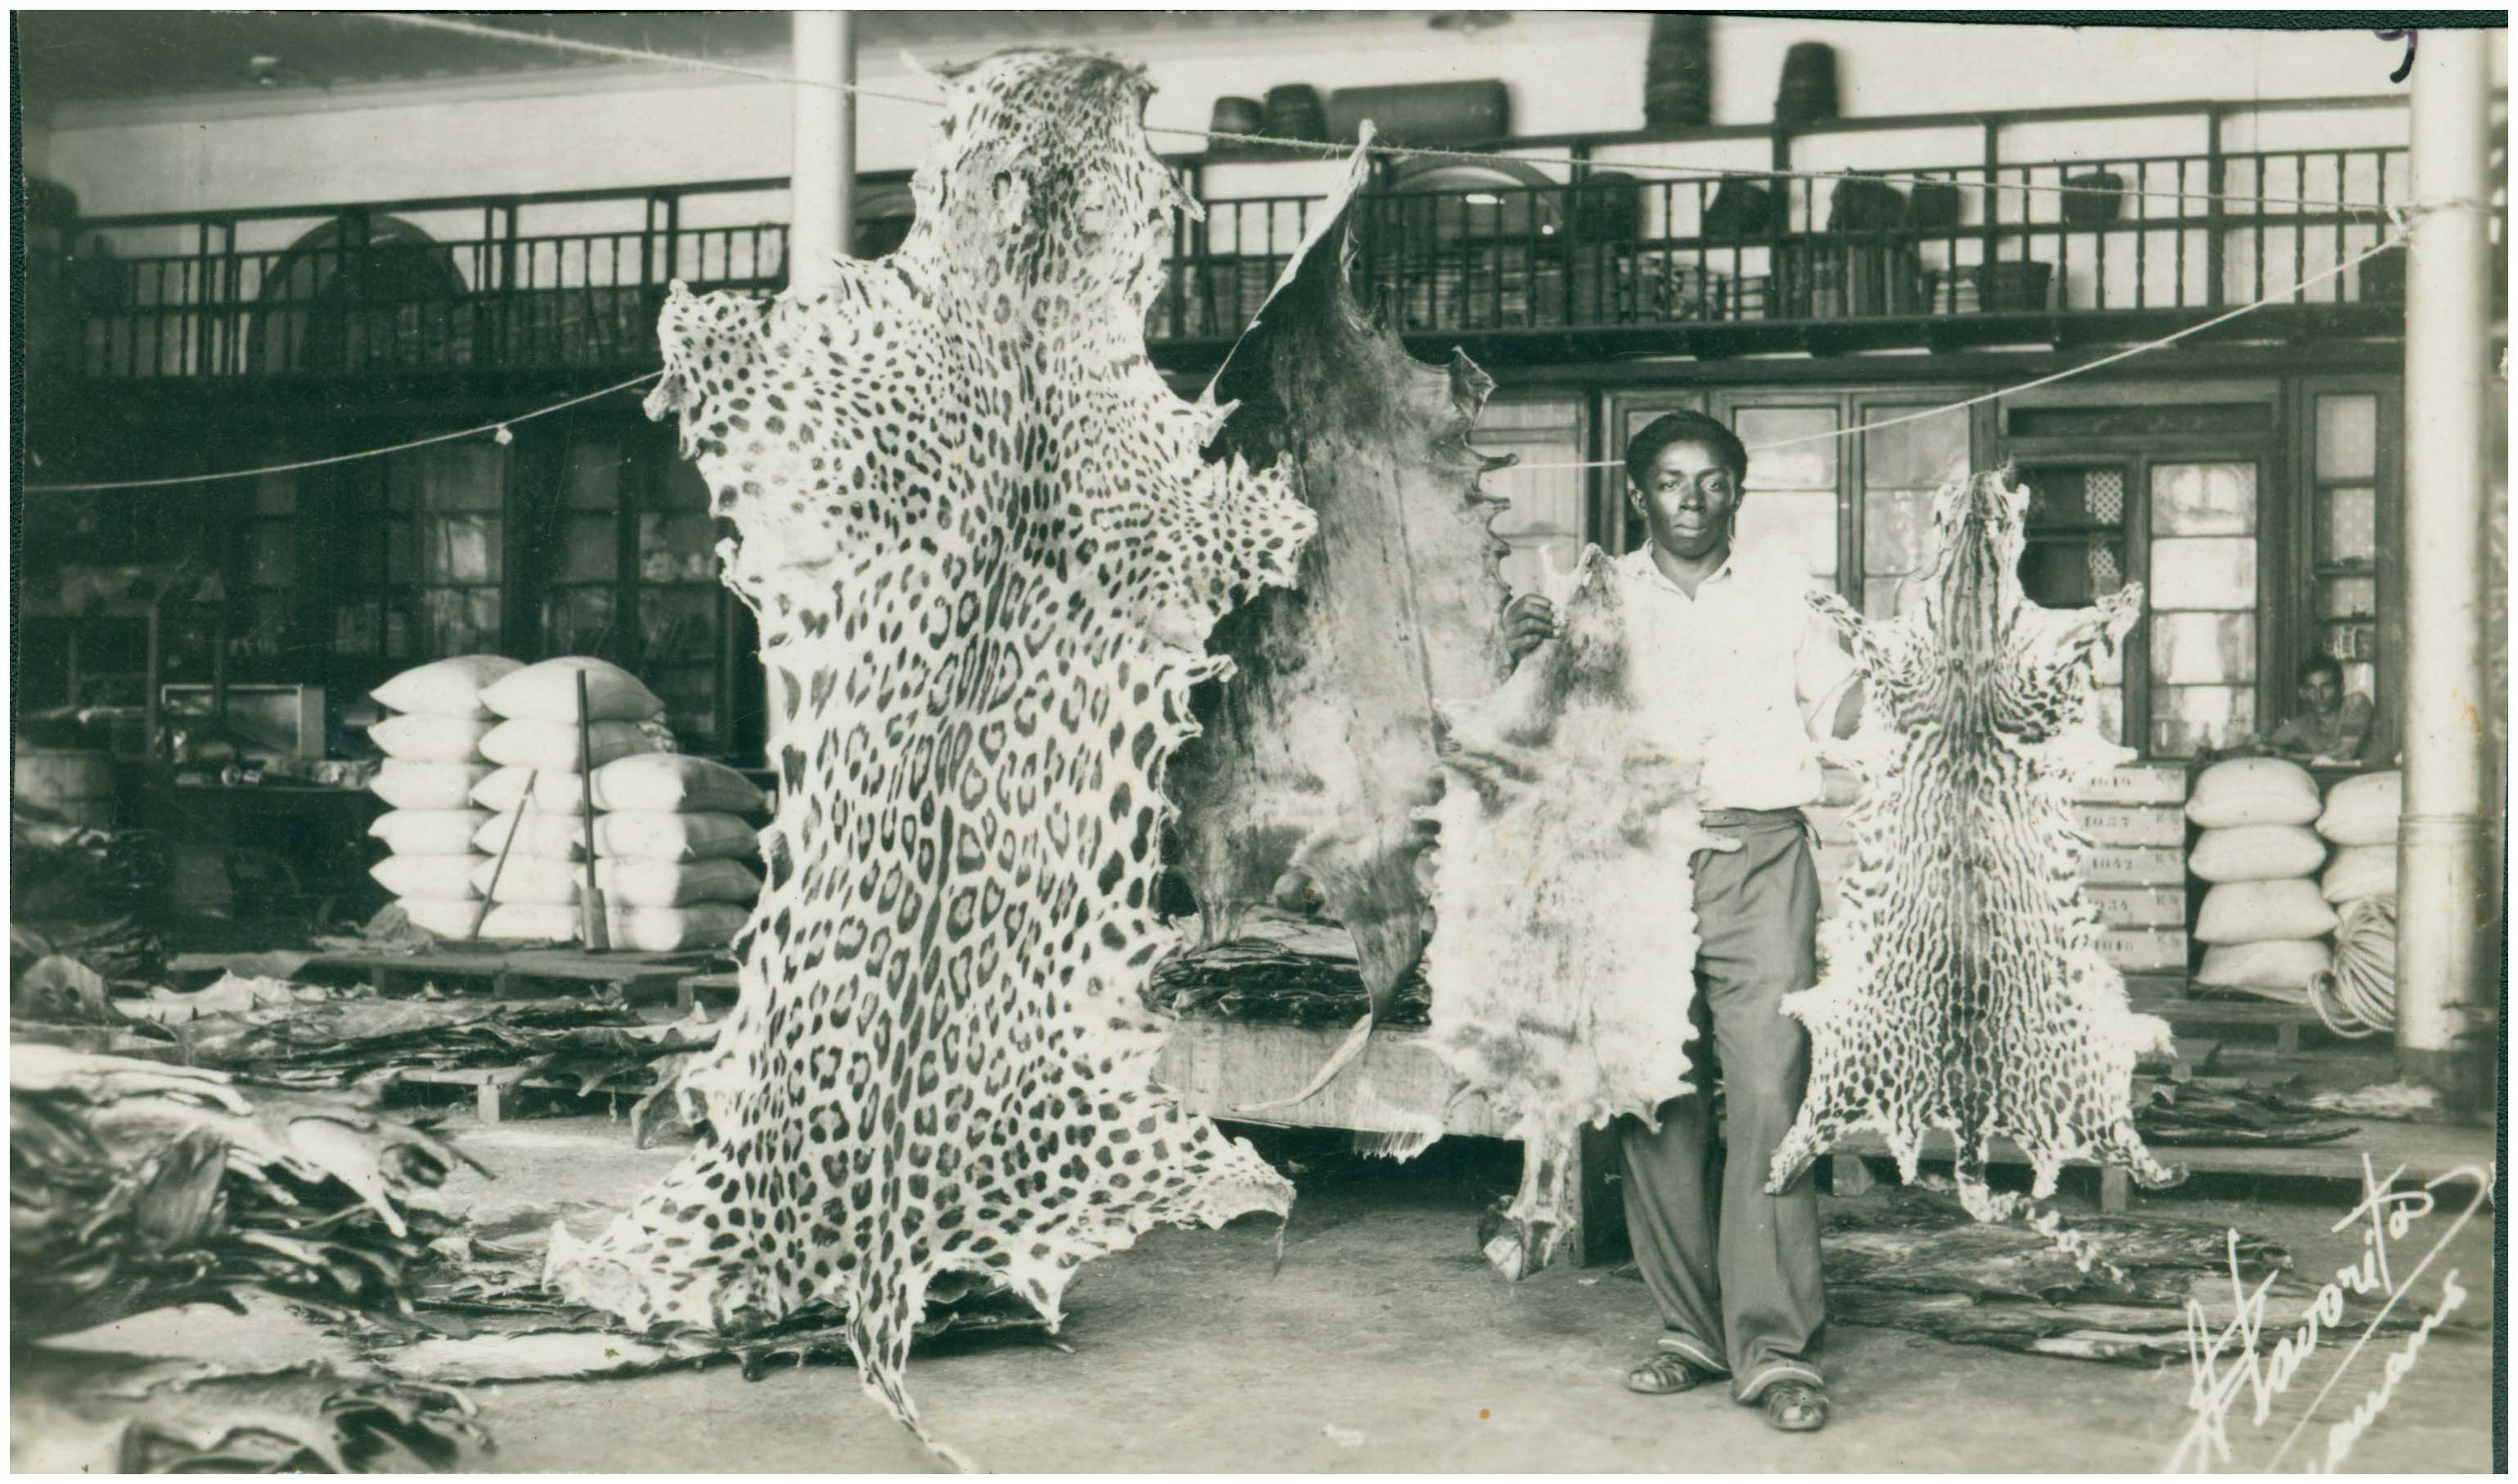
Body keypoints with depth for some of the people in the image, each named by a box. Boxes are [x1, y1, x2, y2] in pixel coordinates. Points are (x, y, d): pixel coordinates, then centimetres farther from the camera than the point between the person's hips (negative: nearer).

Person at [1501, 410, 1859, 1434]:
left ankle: (1774, 1346, -7)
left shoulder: (1782, 589, 15)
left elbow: (1839, 714, 15)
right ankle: (1691, 1328, 12)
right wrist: (1525, 662, -8)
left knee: (1771, 1091, -10)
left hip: (1760, 858, -1)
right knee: (1658, 1102, 1)